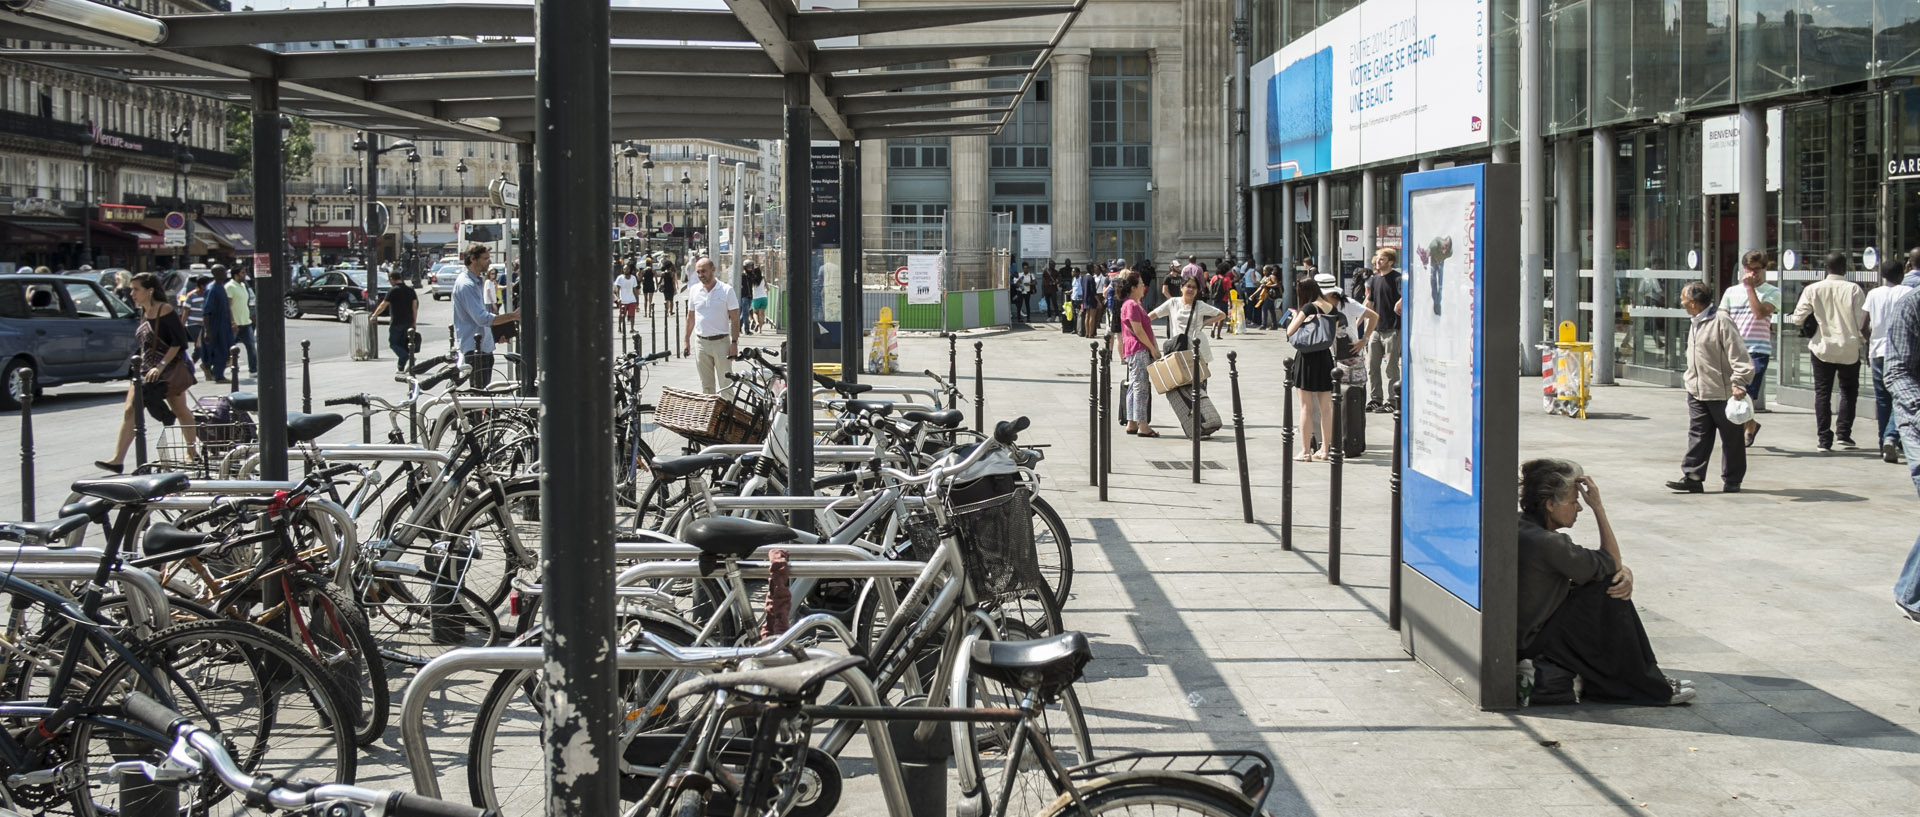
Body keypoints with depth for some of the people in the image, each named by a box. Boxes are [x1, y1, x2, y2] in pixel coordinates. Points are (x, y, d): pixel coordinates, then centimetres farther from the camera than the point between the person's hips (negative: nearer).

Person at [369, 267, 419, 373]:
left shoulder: (393, 290, -10)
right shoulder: (410, 290, 8)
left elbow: (383, 305, -7)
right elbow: (415, 306, 6)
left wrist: (374, 316, 5)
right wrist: (414, 321, 10)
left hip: (396, 322, -6)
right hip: (408, 322, 6)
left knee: (393, 343, 2)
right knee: (403, 344, 13)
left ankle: (407, 356, -21)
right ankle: (401, 367, 10)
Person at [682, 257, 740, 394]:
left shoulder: (726, 290, -6)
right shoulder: (694, 290, 6)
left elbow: (735, 318, -5)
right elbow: (691, 317, 14)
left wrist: (734, 343, -11)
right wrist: (686, 340, 11)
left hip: (721, 342, -4)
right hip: (701, 343, 4)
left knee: (725, 384, -3)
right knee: (706, 385, 10)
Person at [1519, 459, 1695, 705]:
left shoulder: (1522, 526, 6)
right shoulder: (1546, 543, -25)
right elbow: (1612, 562, -12)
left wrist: (1623, 571, -7)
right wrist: (1598, 507, -13)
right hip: (1533, 645, -10)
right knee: (1609, 593, -9)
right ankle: (1651, 688, -1)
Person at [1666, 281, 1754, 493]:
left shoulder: (1721, 321, -16)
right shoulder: (1697, 323, 12)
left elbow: (1737, 354, -20)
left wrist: (1739, 383, -24)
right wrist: (1691, 380, 24)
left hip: (1722, 392, -8)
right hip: (1697, 392, 8)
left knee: (1731, 438, 6)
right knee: (1697, 435, 4)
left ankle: (1732, 481, 14)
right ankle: (1692, 477, 5)